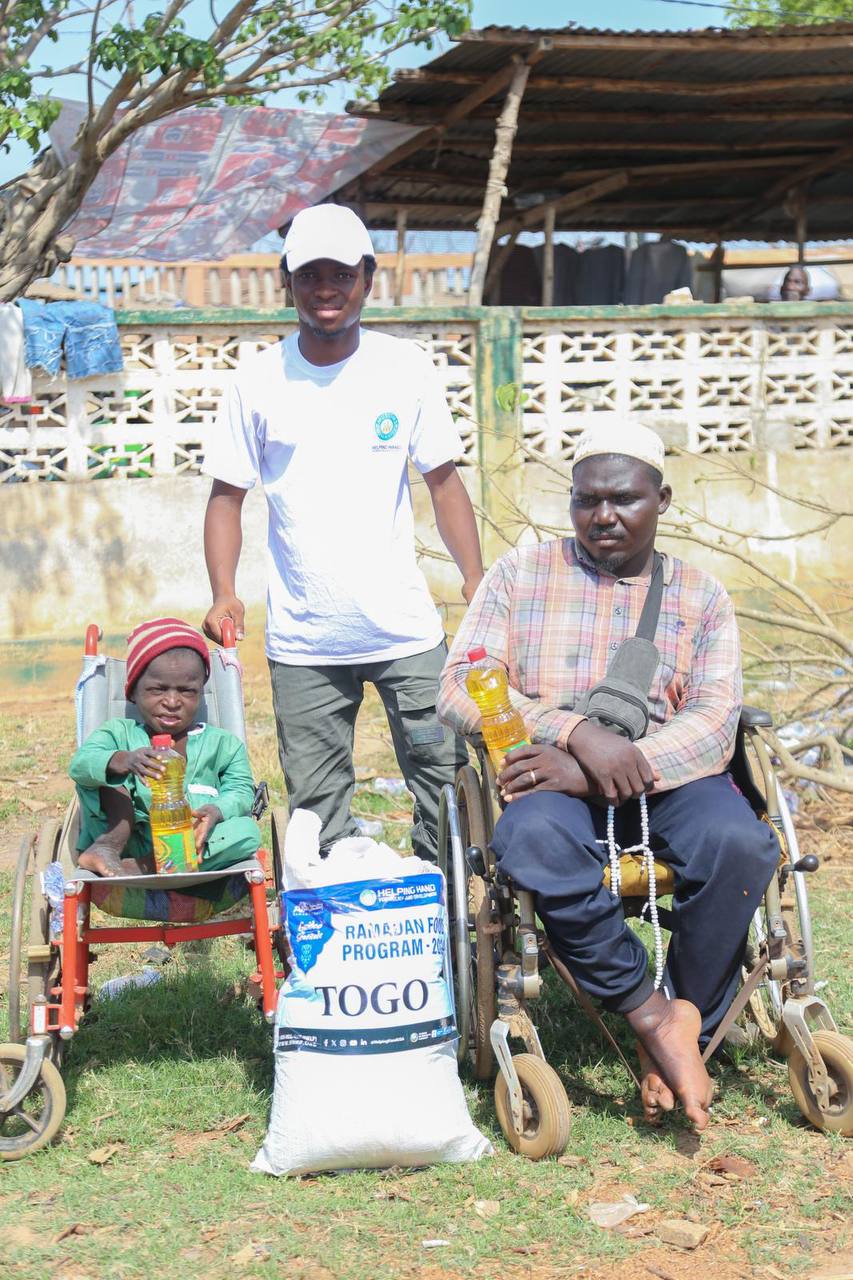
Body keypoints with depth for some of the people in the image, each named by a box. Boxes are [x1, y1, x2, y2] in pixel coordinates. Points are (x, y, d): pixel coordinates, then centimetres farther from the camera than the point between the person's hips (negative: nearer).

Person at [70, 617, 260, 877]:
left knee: (247, 831, -27)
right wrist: (124, 761, -35)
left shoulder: (221, 744, 11)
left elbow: (241, 791, 1)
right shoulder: (120, 733, 8)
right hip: (129, 842, 0)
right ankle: (111, 845, -26)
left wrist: (216, 811, -25)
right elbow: (80, 763, -11)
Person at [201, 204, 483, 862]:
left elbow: (444, 481, 6)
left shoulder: (407, 368, 1)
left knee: (447, 780, 3)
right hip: (302, 640, 0)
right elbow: (227, 494, 5)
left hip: (406, 627, 0)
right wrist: (223, 595, -9)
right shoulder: (260, 380, 1)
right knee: (317, 805, 6)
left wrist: (476, 583, -3)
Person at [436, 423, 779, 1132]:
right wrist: (579, 734, -18)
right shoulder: (520, 574, 12)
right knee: (536, 841, -36)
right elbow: (462, 688, -2)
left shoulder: (701, 594, 12)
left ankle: (689, 1024, -13)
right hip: (553, 775, -1)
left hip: (669, 777, 1)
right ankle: (654, 1018, -24)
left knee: (738, 843, -32)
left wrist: (598, 773, -20)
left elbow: (713, 722, -3)